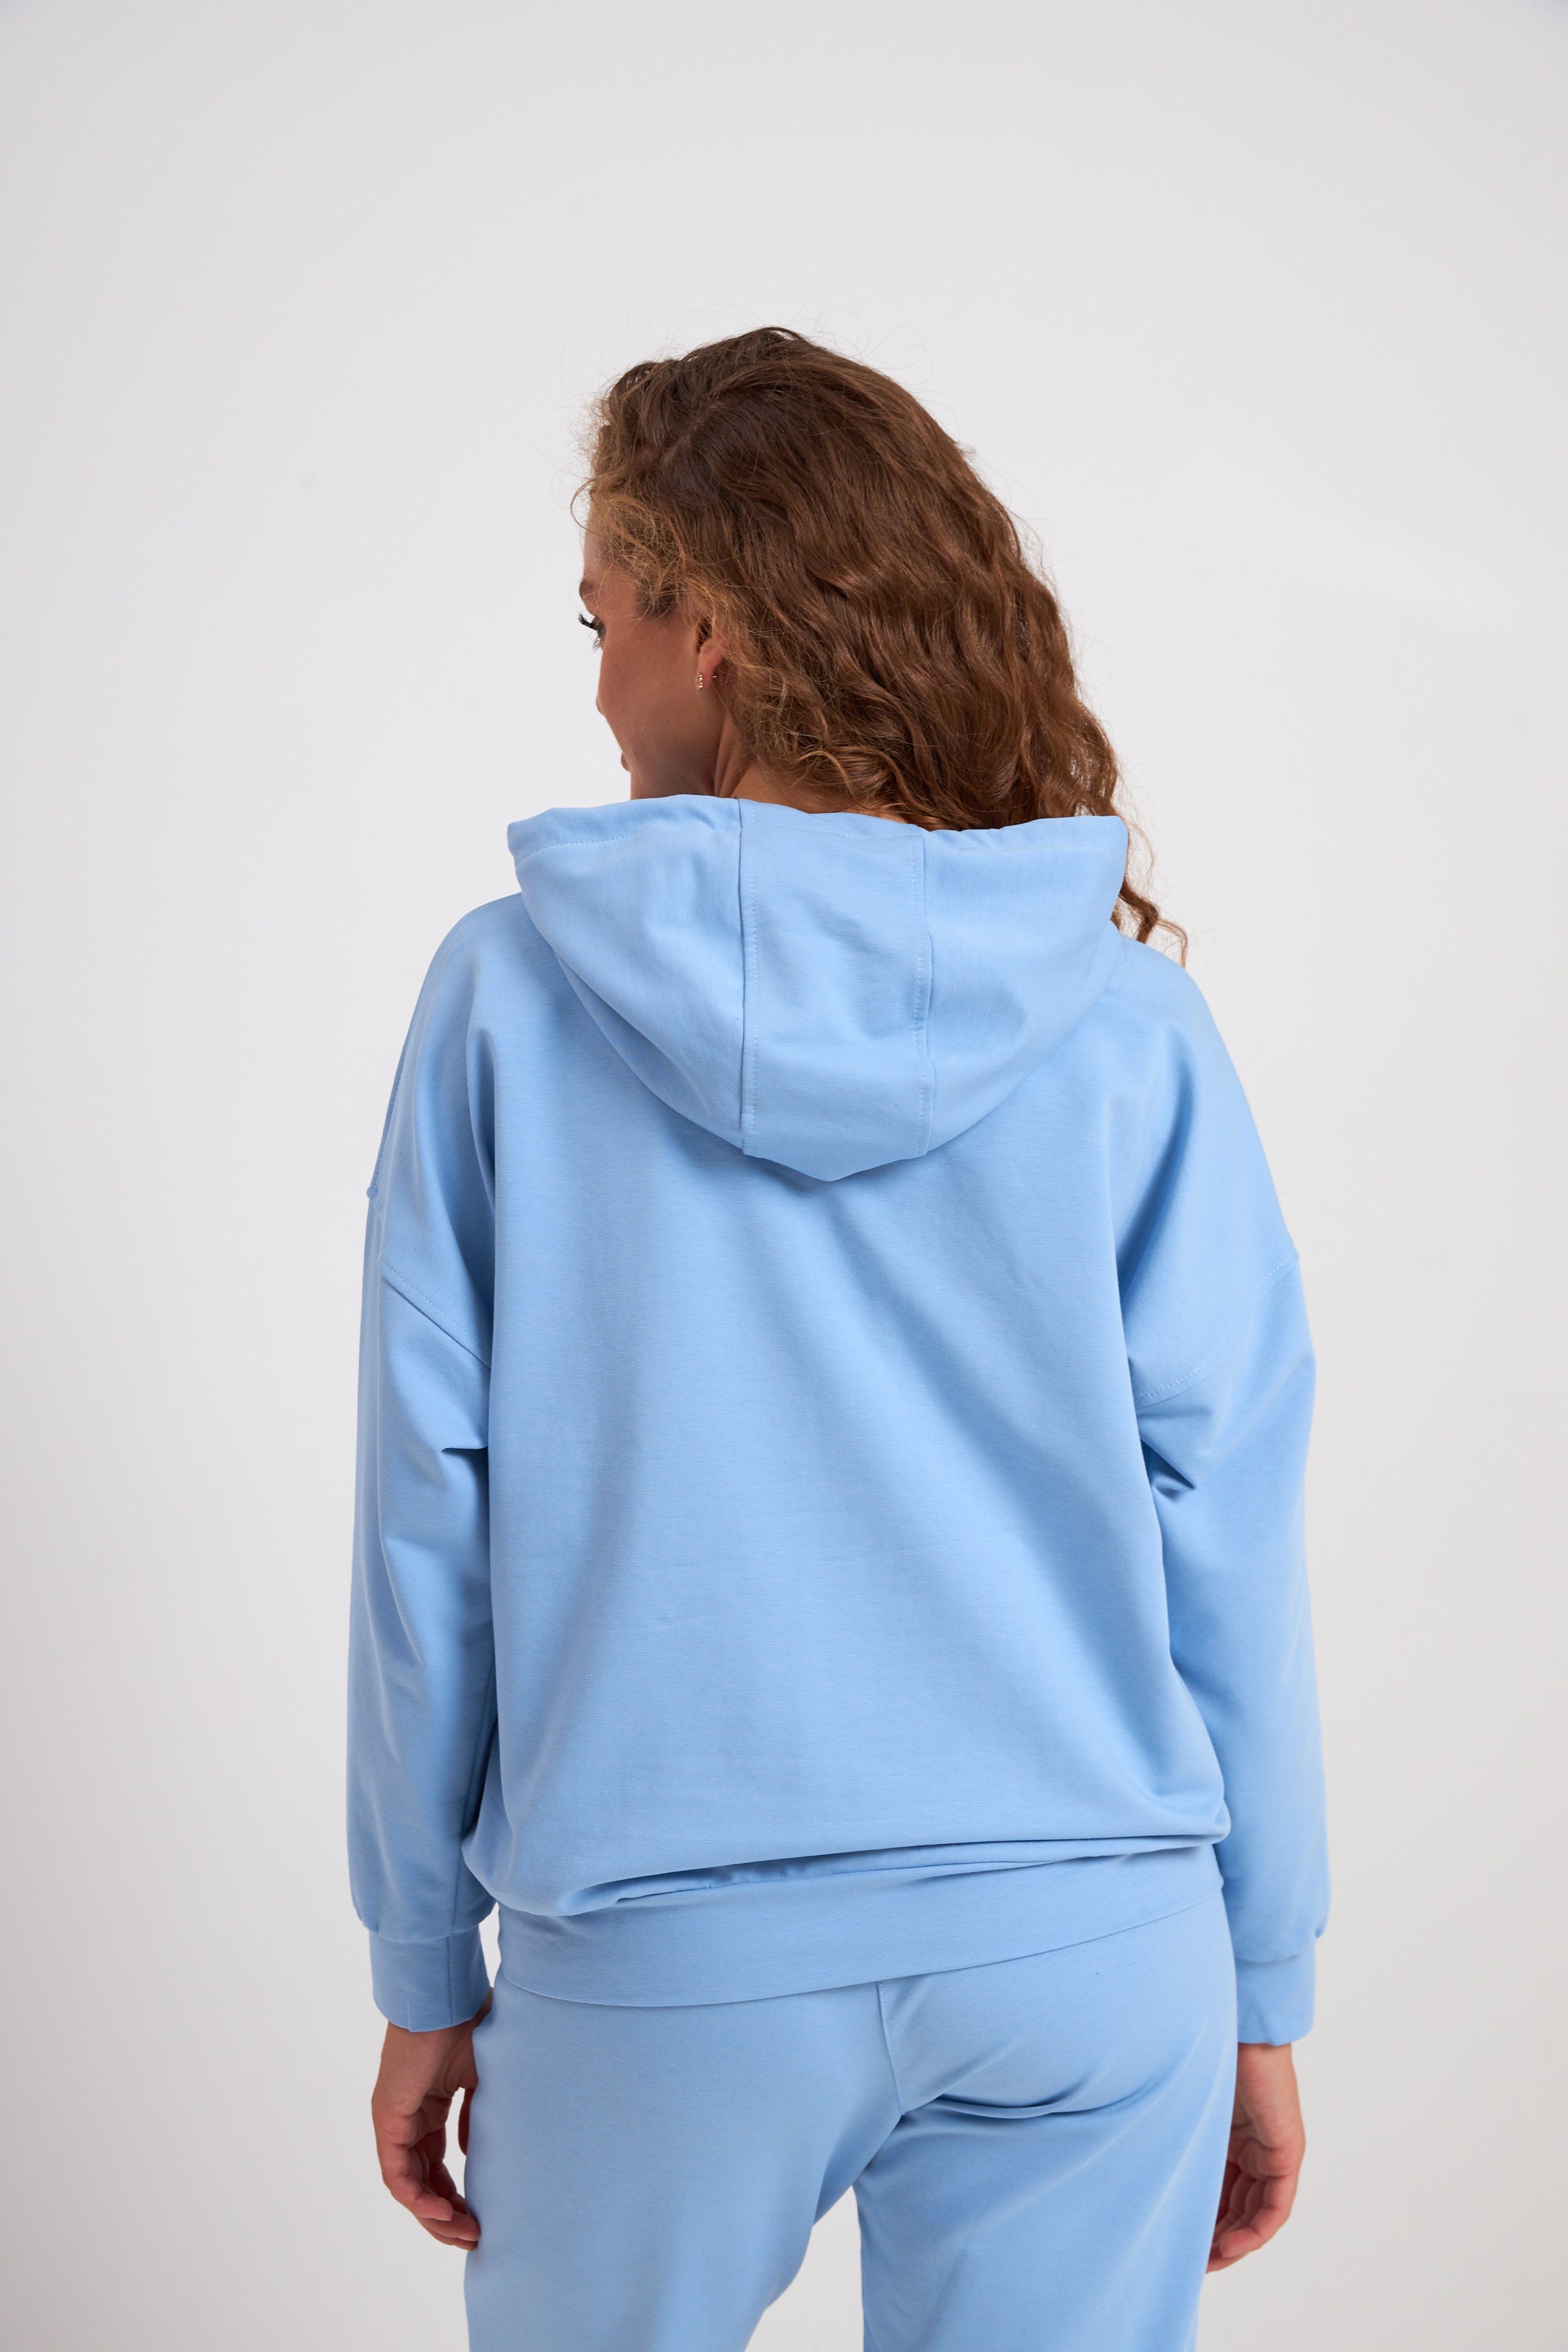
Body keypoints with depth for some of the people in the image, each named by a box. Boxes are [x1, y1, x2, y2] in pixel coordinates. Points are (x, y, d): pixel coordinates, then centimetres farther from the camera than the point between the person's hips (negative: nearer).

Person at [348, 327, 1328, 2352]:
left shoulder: (509, 997, -6)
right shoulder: (1121, 1013, -3)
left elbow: (429, 1521, -4)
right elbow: (1227, 1521, -3)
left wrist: (425, 1973, 7)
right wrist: (1261, 1992, 7)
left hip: (659, 1971, -1)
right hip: (1090, 1951, 1)